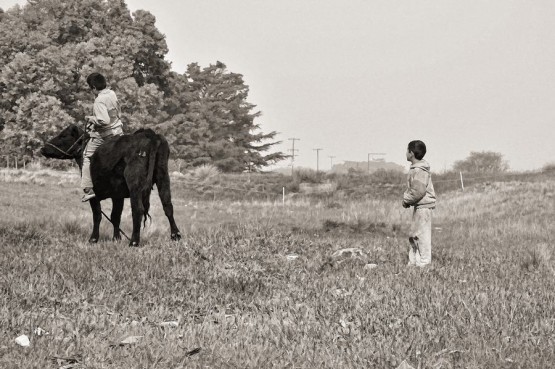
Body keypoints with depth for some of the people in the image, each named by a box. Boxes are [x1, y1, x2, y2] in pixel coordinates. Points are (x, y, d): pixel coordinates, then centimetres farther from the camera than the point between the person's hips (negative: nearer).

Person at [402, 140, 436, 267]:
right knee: (413, 236, 14)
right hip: (419, 207, 11)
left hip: (423, 206, -11)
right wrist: (406, 197, 9)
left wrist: (406, 200, -12)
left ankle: (423, 264, -2)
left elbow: (419, 191, -24)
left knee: (421, 235, -6)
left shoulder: (420, 171, -18)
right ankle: (412, 263, 20)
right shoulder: (414, 168, 15)